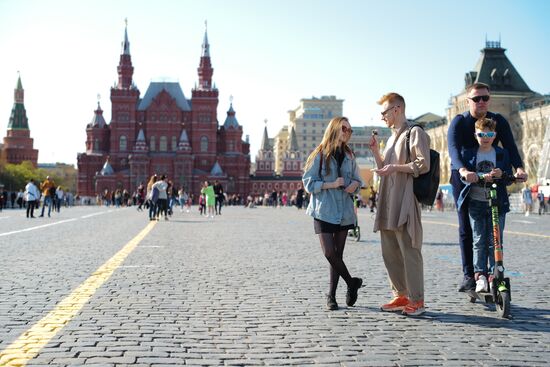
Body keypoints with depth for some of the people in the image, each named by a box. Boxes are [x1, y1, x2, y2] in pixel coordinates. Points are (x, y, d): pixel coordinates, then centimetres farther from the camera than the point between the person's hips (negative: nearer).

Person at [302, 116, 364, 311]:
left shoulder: (349, 156, 11)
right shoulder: (320, 155, -3)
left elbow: (357, 180, 20)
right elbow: (308, 182, -6)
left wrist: (355, 184, -4)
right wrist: (331, 184, -17)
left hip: (344, 211, 4)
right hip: (324, 210, -4)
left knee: (338, 254, 6)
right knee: (329, 252, -13)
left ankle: (331, 295, 15)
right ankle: (352, 282, 9)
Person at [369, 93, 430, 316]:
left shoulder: (415, 133, -3)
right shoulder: (391, 139, 24)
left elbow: (423, 165, -13)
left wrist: (395, 167, -16)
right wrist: (375, 152, 15)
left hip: (405, 203, -9)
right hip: (387, 204, 9)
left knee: (409, 251, -7)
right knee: (390, 253, 9)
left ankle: (417, 300, -1)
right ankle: (401, 296, 17)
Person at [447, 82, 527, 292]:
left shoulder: (498, 121, -2)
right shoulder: (459, 122, -10)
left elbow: (510, 147, -14)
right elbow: (453, 149, -26)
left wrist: (519, 168, -34)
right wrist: (463, 170, -46)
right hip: (463, 179, -2)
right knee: (466, 229, -2)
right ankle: (469, 275, 1)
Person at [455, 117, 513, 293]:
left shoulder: (502, 154, 7)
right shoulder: (469, 153, 6)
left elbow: (509, 178, 5)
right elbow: (463, 174, 0)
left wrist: (501, 174, -17)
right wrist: (467, 175, -23)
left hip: (497, 203, 0)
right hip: (476, 203, 0)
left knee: (495, 241, 0)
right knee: (479, 240, -1)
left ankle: (494, 275, 7)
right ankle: (480, 275, 3)